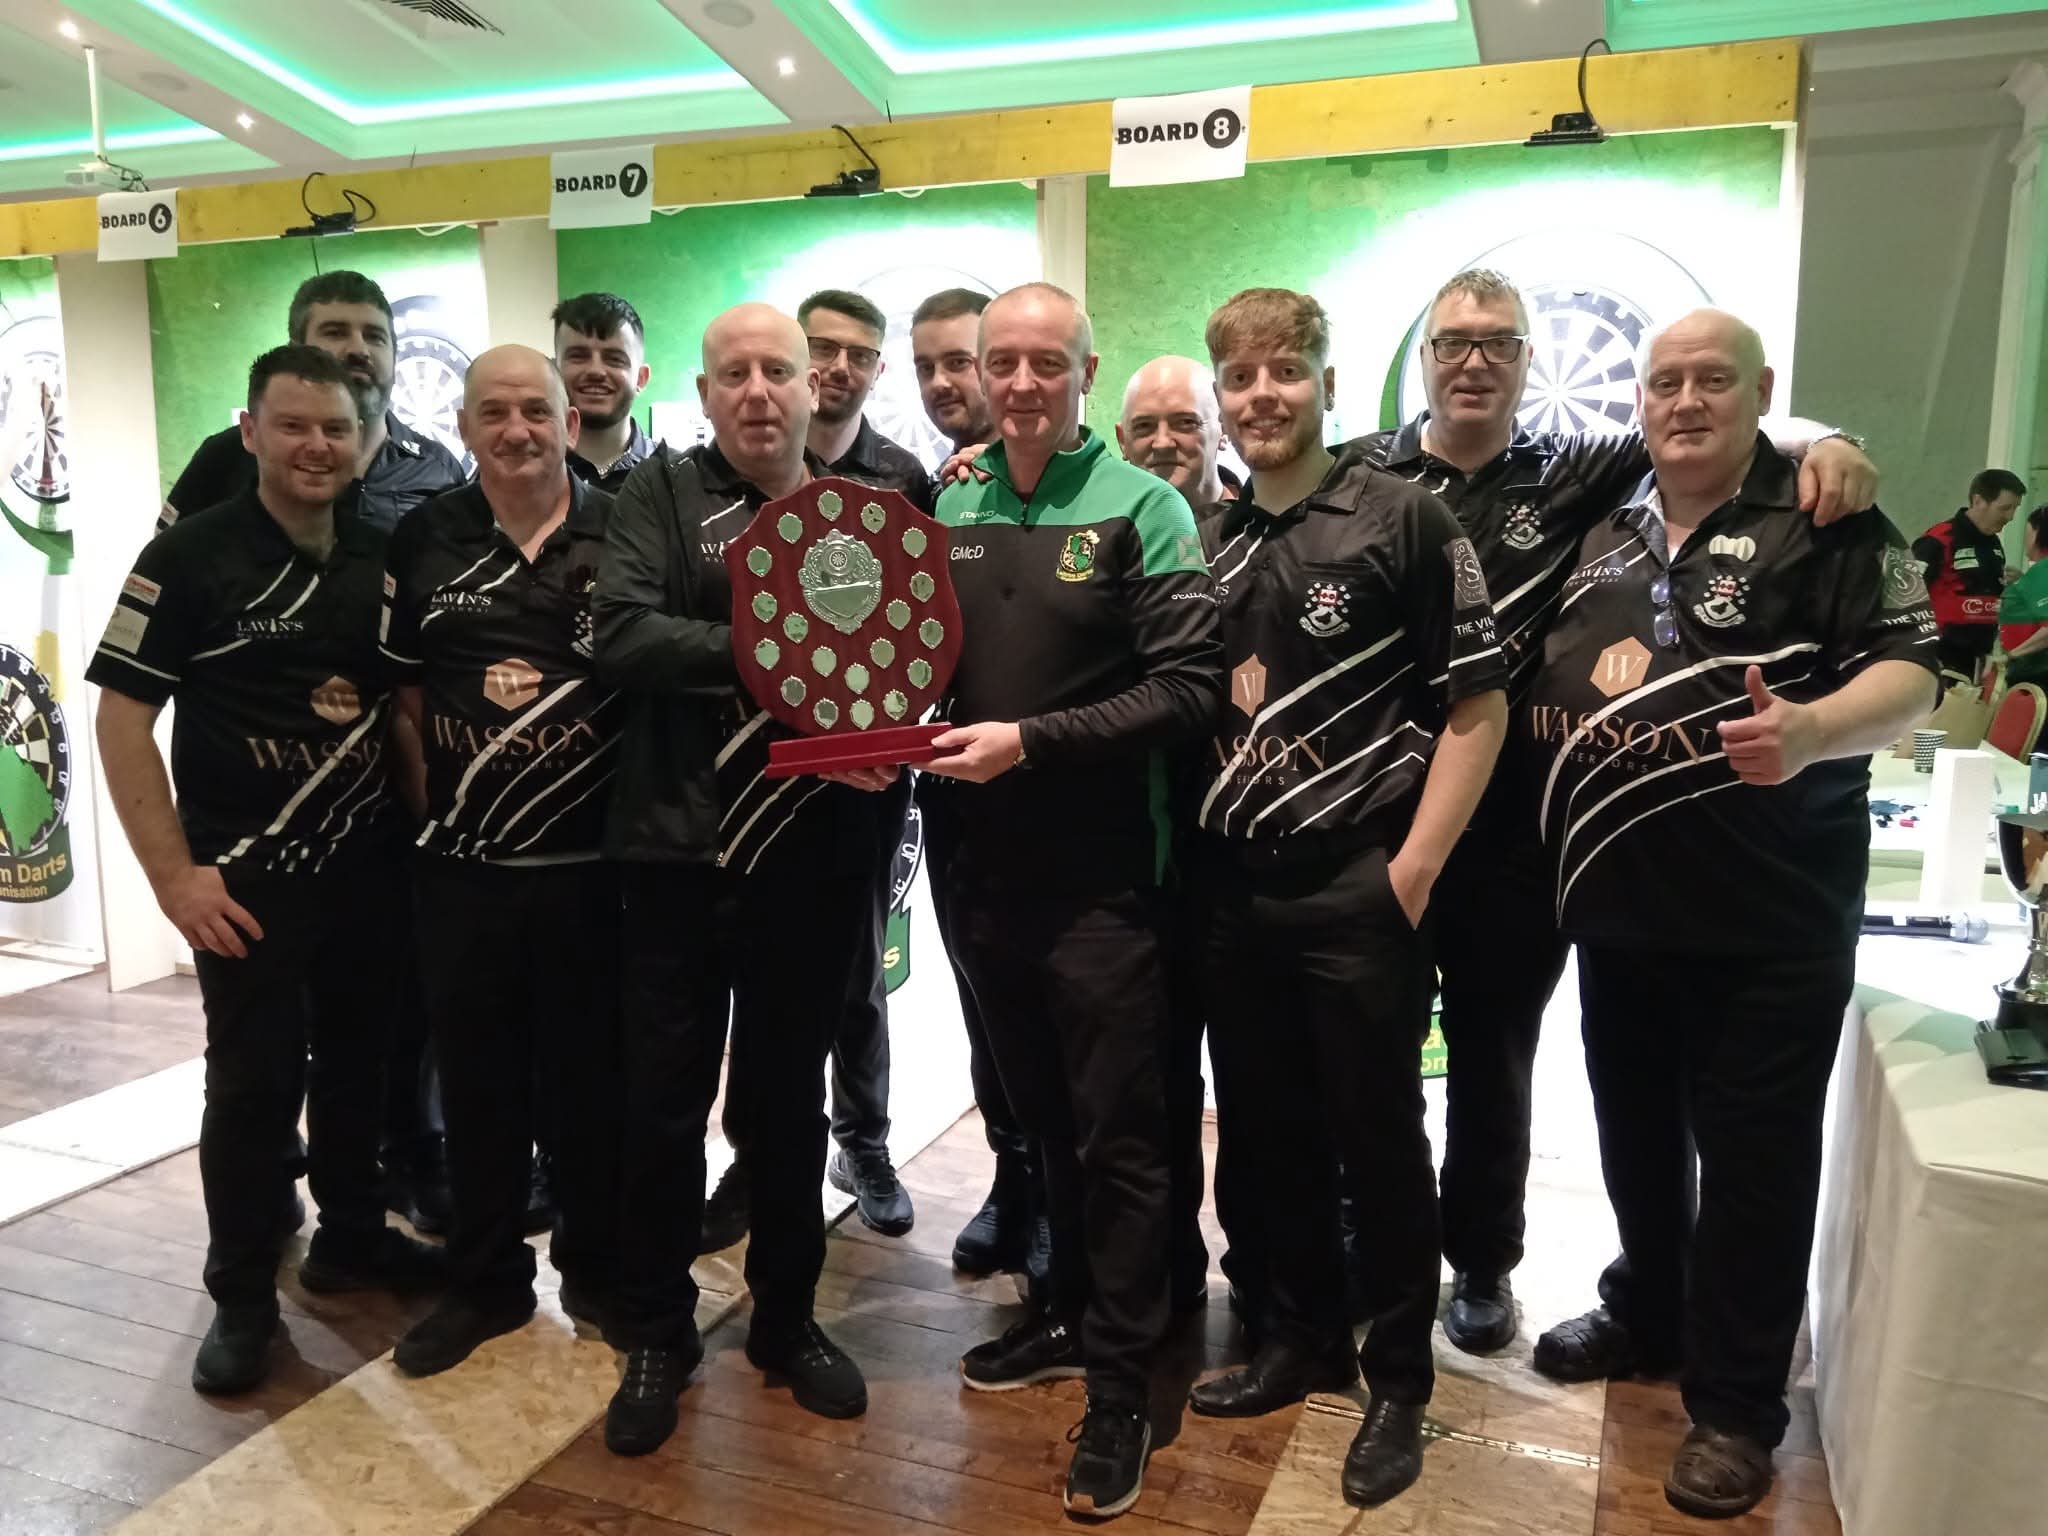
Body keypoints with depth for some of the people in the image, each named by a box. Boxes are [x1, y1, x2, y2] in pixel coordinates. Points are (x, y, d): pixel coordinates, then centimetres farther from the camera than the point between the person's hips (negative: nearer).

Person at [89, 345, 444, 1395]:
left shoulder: (380, 560, 6)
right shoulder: (190, 556, -9)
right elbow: (122, 718, -10)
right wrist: (174, 874, -15)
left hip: (367, 864, 5)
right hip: (246, 876, -5)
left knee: (357, 1056, 17)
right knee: (255, 1081, 4)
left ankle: (352, 1236, 36)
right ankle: (242, 1299, 21)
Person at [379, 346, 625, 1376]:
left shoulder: (622, 534, -2)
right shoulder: (423, 540, 4)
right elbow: (401, 689, 11)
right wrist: (426, 802, 4)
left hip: (590, 861, -2)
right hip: (461, 865, 2)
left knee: (591, 1076, 10)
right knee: (477, 1080, 13)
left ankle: (596, 1267, 29)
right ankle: (484, 1282, 30)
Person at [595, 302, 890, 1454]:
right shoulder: (664, 492, 1)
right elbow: (621, 634, -12)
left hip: (817, 855, 2)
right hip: (680, 848, -1)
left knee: (792, 1096, 14)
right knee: (664, 1099, 7)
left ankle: (789, 1318, 32)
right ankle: (657, 1334, 27)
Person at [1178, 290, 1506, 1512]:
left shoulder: (1404, 517, -6)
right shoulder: (1207, 538, 8)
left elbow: (1479, 705, -8)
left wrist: (1412, 872, -11)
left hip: (1360, 893, -5)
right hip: (1233, 892, 5)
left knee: (1381, 1139, 8)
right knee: (1267, 1134, 15)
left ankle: (1401, 1379, 26)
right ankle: (1302, 1339, 35)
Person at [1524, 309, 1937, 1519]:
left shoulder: (1827, 518, -5)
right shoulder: (1597, 527, 11)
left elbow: (1908, 676, -13)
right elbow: (1534, 672, 21)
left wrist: (1812, 729, -31)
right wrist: (1533, 731, 2)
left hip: (1771, 918, -5)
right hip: (1616, 905, 6)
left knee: (1751, 1154, 4)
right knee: (1635, 1130, 19)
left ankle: (1737, 1403, 20)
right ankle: (1646, 1316, 40)